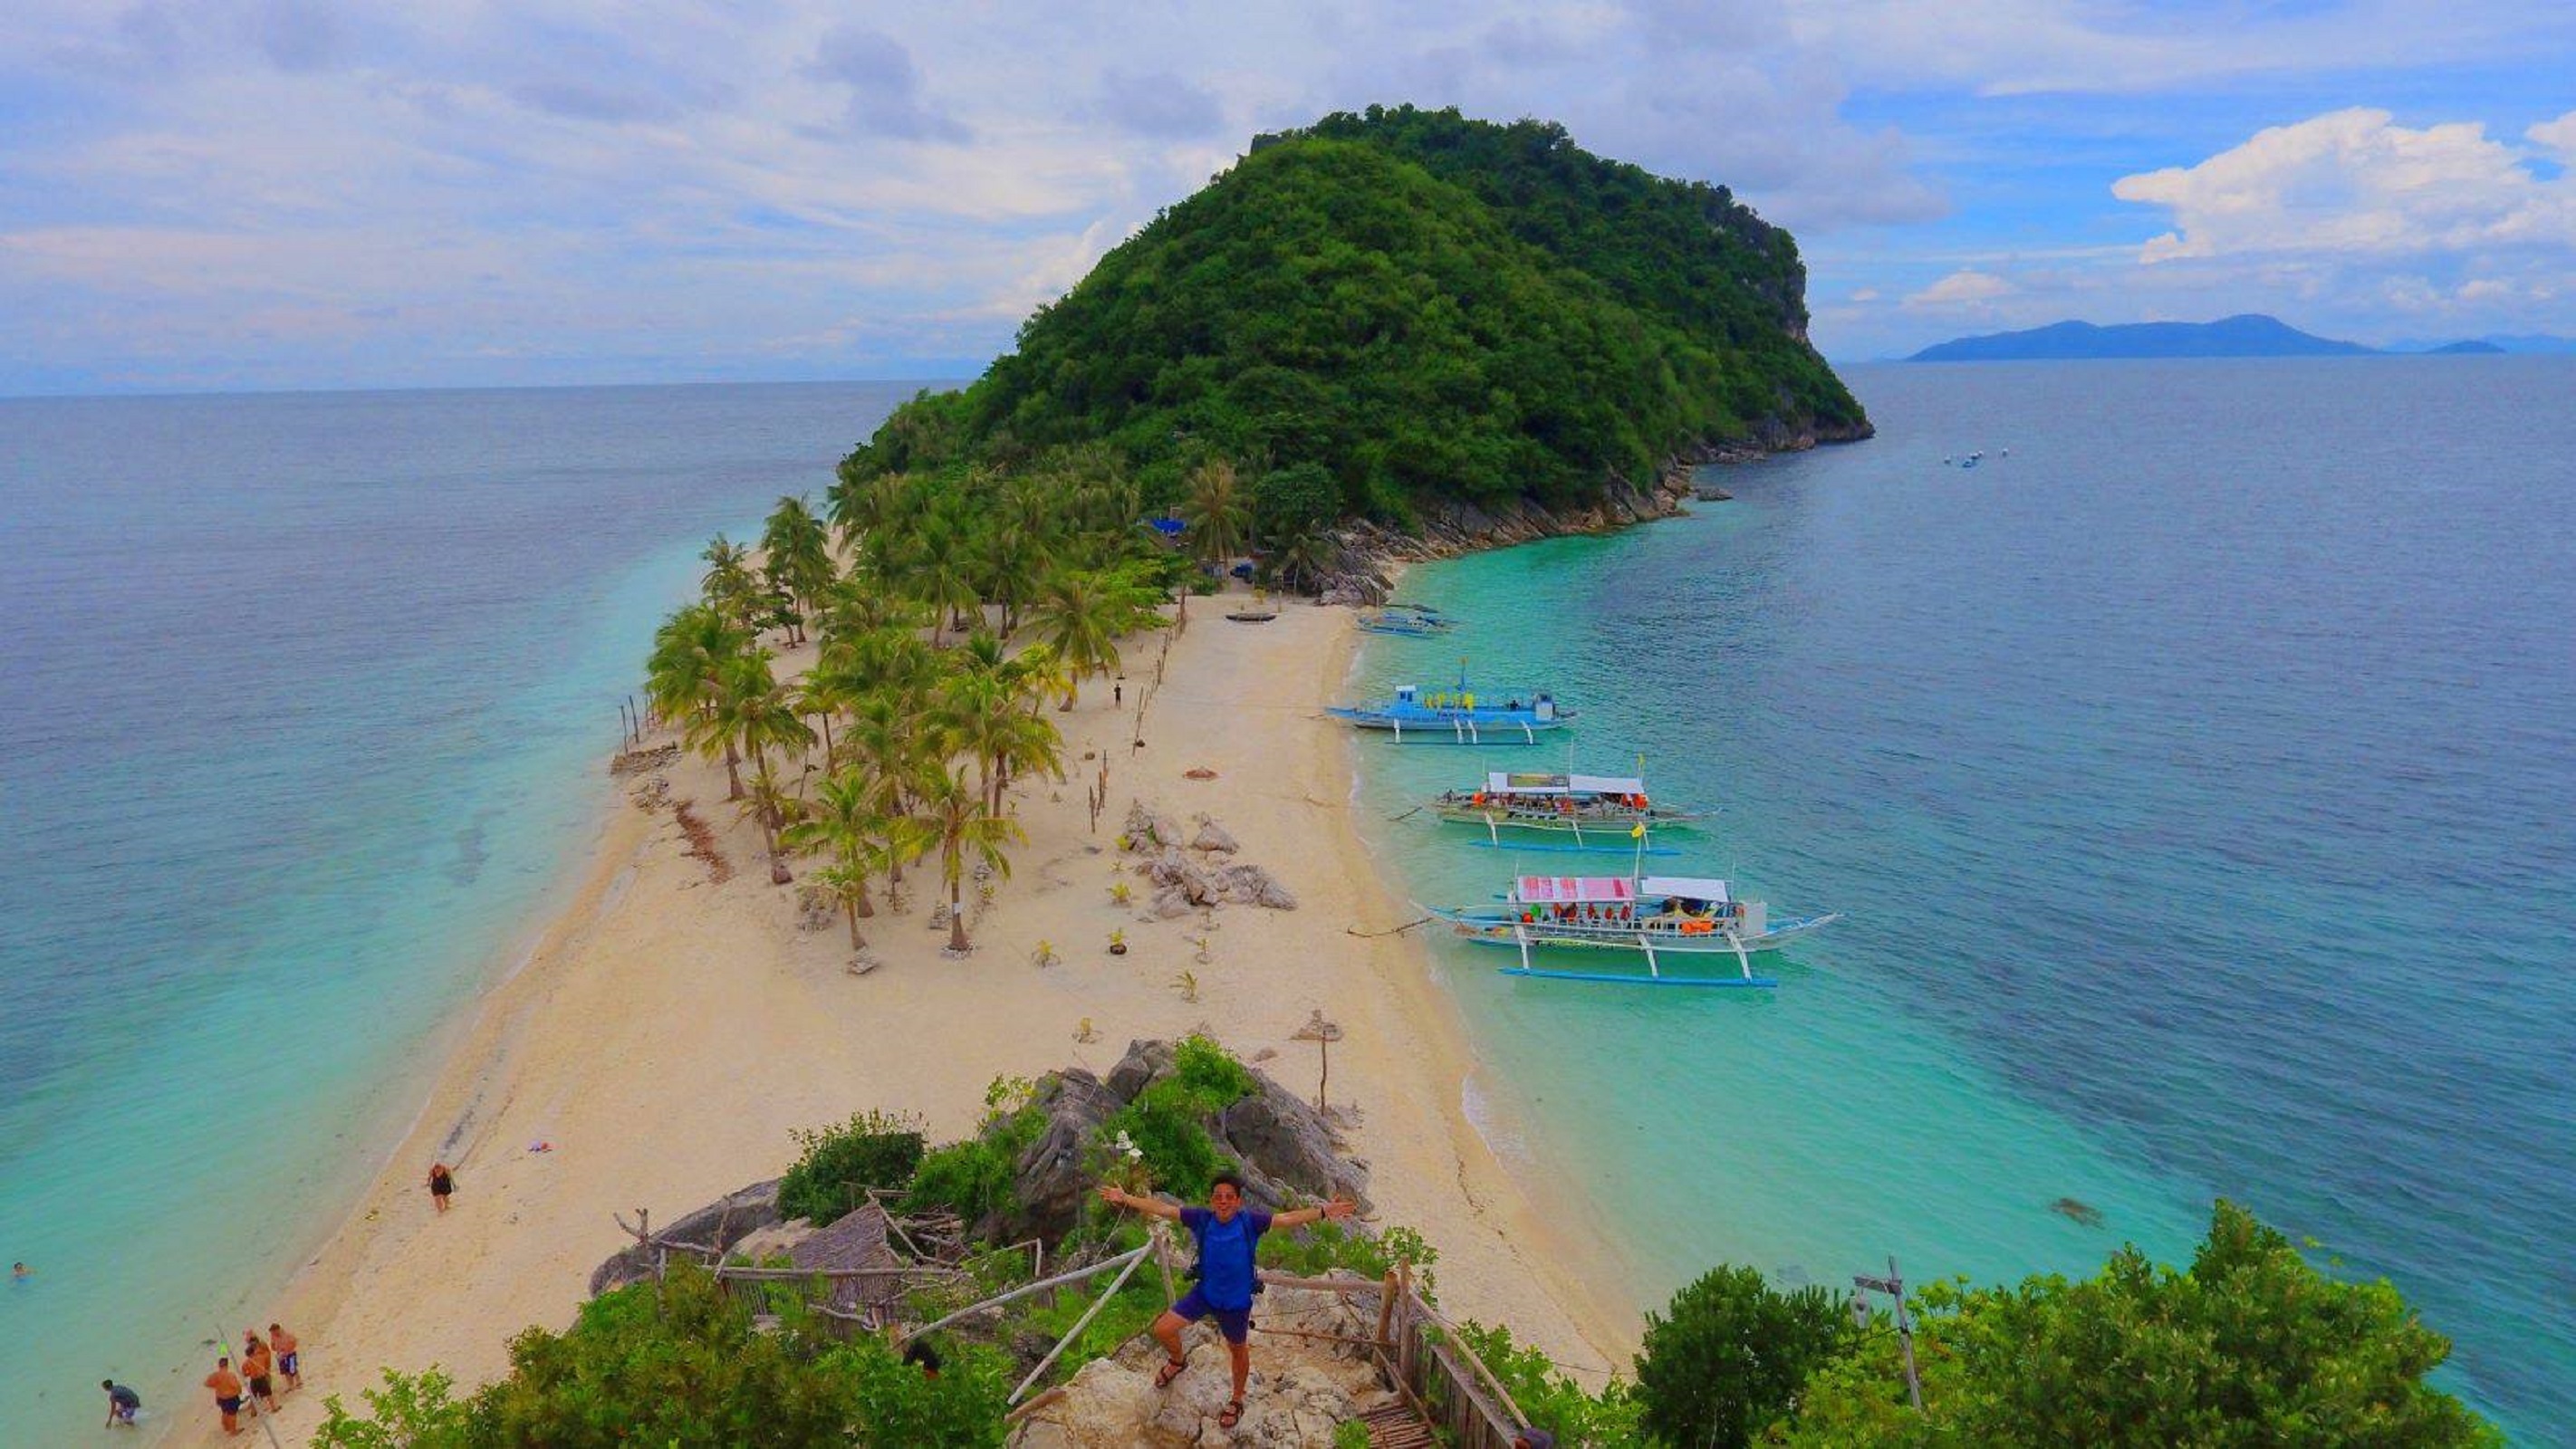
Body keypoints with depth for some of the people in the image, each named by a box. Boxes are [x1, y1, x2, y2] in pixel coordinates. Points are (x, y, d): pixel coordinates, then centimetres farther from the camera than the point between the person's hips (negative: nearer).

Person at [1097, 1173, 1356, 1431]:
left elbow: (1288, 1219, -27)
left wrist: (1324, 1211, -37)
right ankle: (1178, 1361, 38)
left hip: (1237, 1301, -2)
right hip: (1204, 1293, 2)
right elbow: (1162, 1208, -18)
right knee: (1163, 1329, 1)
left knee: (1238, 1351, 19)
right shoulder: (1202, 1219, -21)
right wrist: (1125, 1198, -20)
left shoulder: (1250, 1222, -25)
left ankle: (1237, 1401, 48)